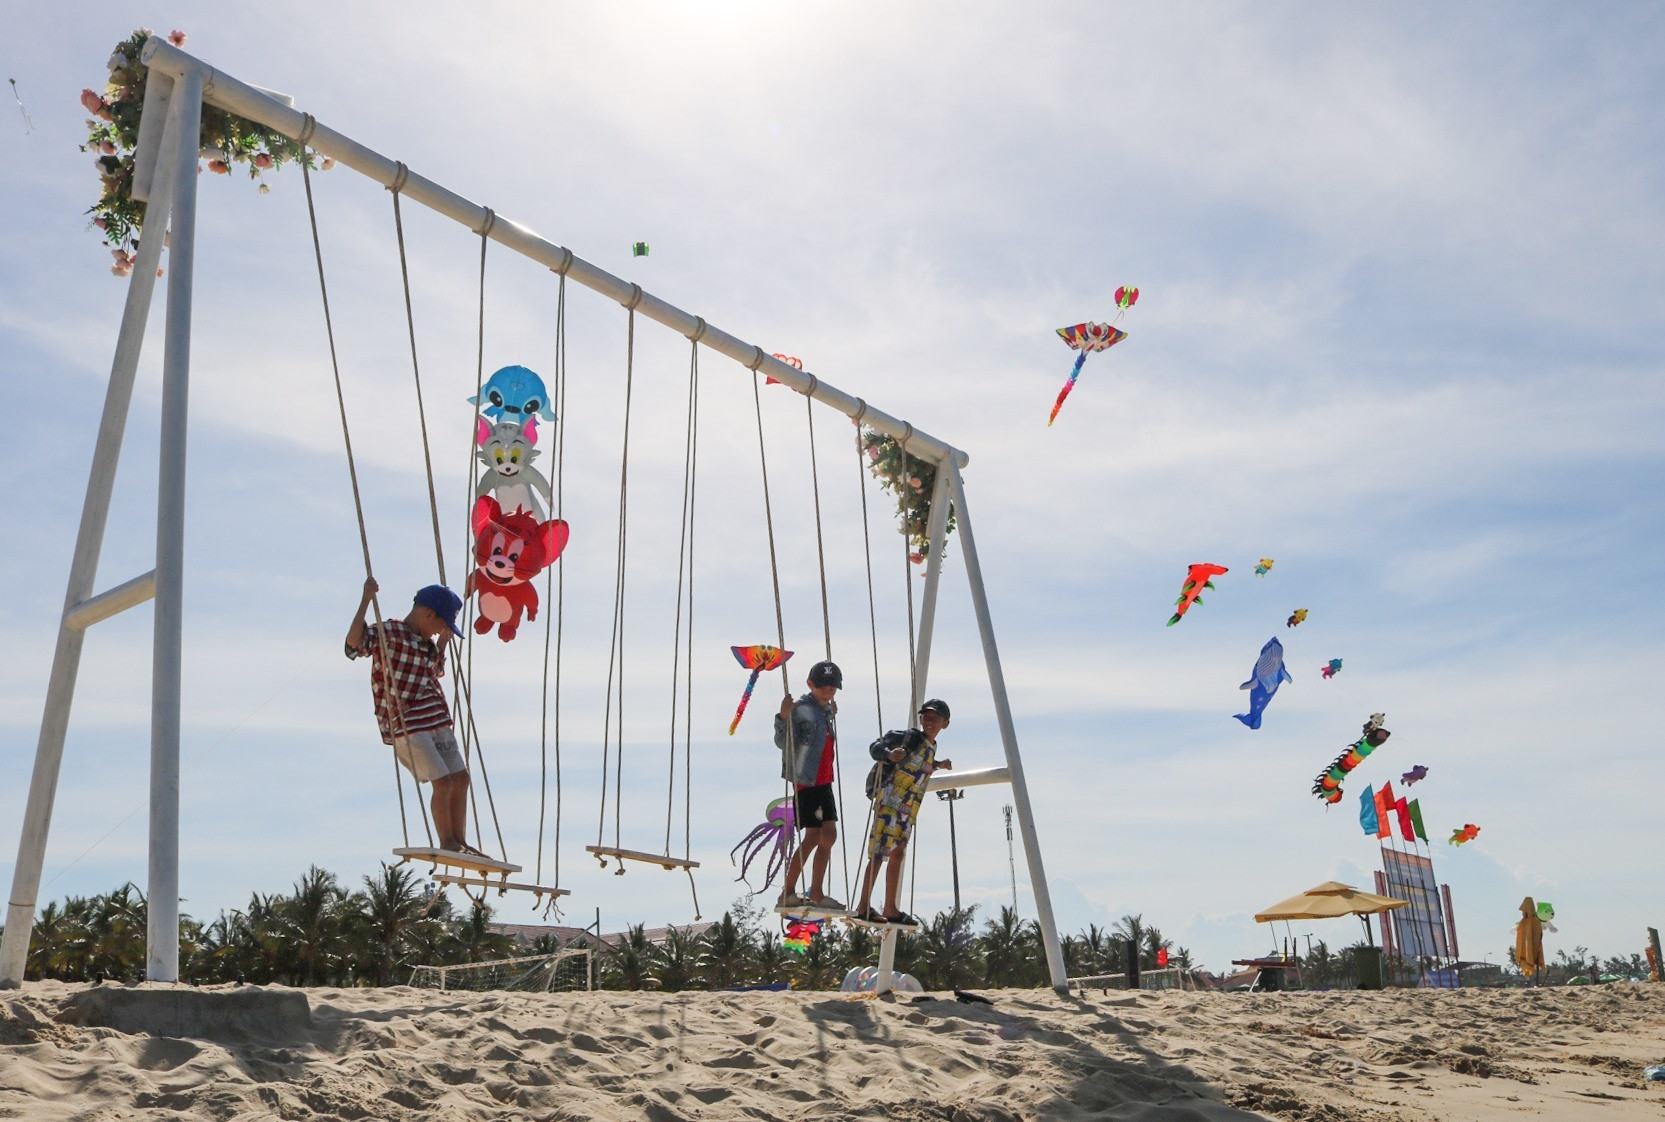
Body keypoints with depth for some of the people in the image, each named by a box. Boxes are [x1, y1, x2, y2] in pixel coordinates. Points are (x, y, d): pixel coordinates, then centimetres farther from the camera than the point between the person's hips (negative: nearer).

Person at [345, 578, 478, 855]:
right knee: (443, 782, -14)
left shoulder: (428, 643, 18)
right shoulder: (388, 632, -7)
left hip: (436, 723, 9)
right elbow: (354, 642, -25)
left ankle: (460, 842, 15)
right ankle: (446, 843, -2)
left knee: (460, 778, 7)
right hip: (406, 727, -9)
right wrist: (366, 599, -27)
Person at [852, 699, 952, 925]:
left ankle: (890, 909, 21)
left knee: (898, 853, 13)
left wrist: (937, 765, 35)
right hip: (891, 801, -9)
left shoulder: (931, 747, 15)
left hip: (907, 810, 9)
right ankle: (864, 906, -3)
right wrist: (889, 754, -34)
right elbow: (876, 747, -15)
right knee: (879, 853, -8)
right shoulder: (911, 737, -10)